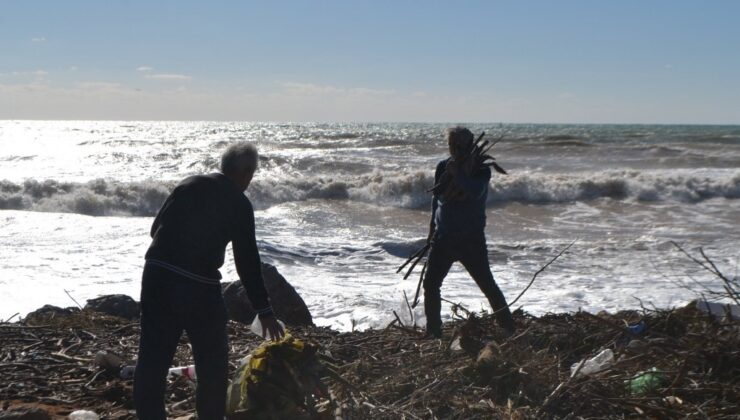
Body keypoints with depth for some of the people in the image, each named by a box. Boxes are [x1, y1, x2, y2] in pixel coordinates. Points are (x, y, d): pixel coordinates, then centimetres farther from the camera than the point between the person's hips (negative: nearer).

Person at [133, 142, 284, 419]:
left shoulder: (189, 185, 13)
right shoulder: (239, 203, -1)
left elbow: (156, 228, 16)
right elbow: (247, 261, -2)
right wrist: (264, 310, 3)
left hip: (156, 274, 5)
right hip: (198, 285, -5)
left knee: (152, 355, 10)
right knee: (212, 360, 12)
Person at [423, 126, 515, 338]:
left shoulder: (480, 168, -6)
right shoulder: (443, 167, 7)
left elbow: (476, 191, -25)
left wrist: (457, 173, -22)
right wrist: (433, 230, 16)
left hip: (471, 238, -5)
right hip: (443, 237, 5)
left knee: (487, 284, -5)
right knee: (430, 283, 2)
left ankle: (509, 329, 6)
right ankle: (433, 331, 15)